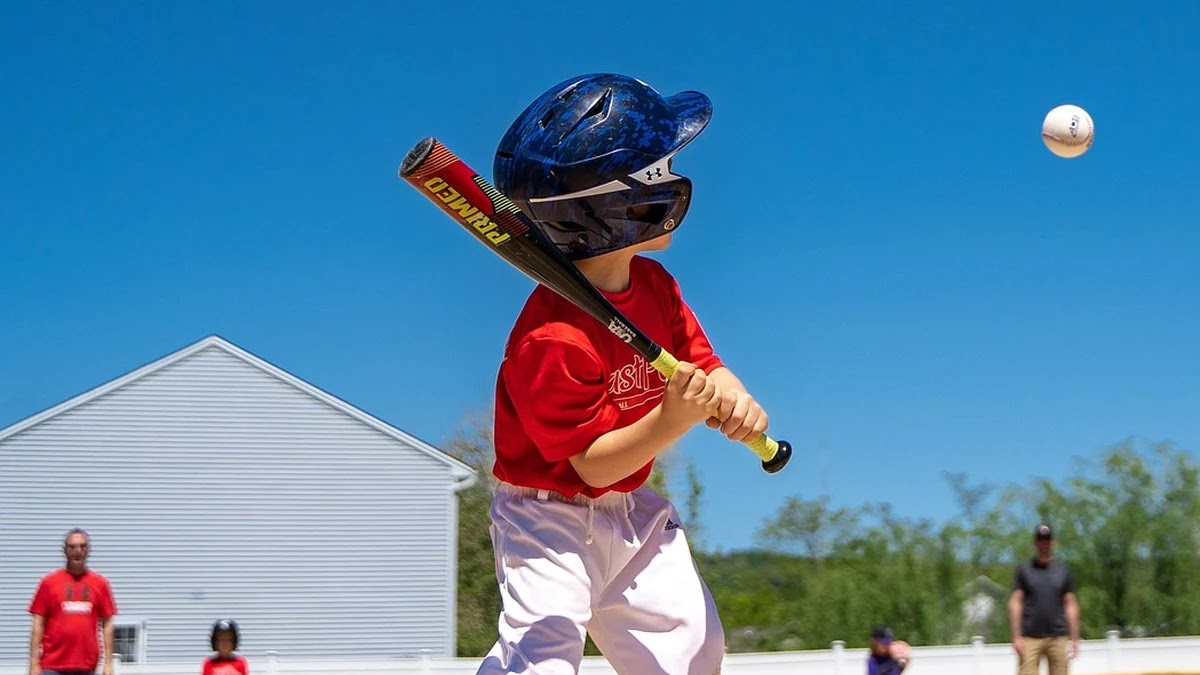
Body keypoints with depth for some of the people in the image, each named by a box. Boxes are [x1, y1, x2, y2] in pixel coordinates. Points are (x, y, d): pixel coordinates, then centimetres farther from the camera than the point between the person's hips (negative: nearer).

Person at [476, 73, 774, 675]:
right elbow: (594, 465, -25)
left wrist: (732, 401, -22)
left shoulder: (654, 285, -2)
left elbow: (705, 366, 2)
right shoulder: (552, 339, -29)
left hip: (632, 512, 8)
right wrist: (672, 420, -39)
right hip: (550, 516, -8)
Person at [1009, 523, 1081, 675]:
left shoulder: (1062, 570, 10)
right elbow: (1015, 603, 1)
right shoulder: (1024, 569, 4)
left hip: (1057, 638, 2)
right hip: (1030, 638, -2)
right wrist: (1016, 637, -7)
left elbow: (1070, 605, 11)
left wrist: (1075, 639, 6)